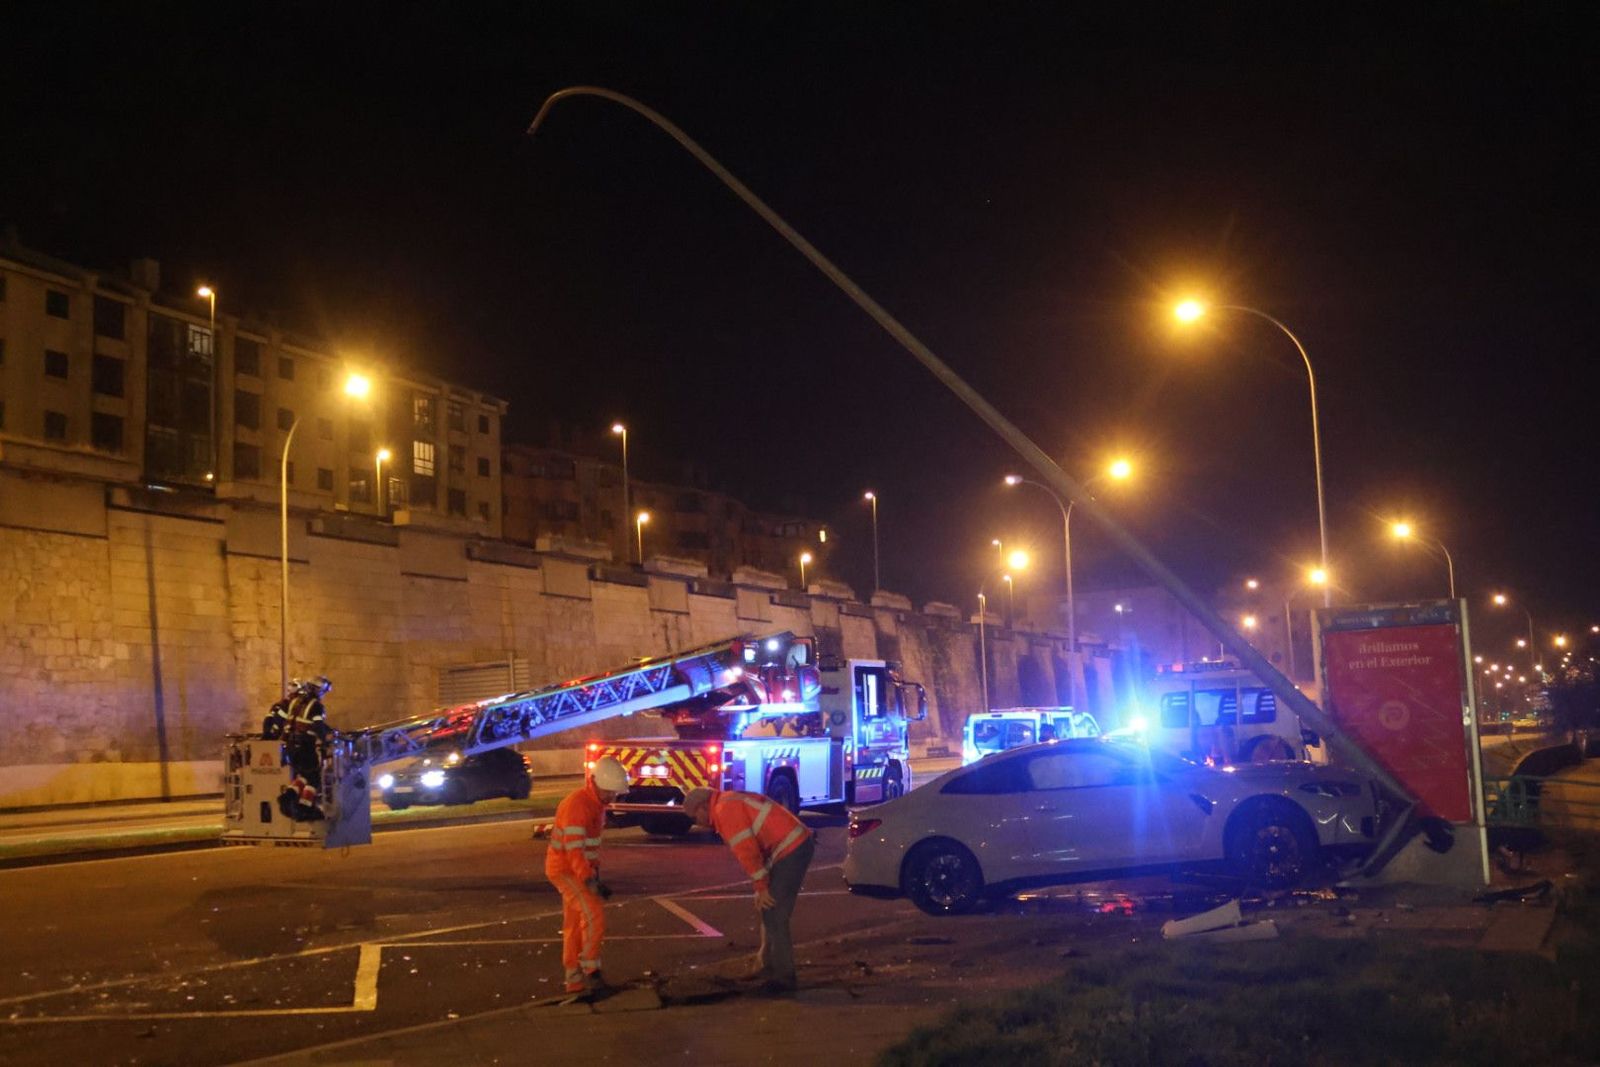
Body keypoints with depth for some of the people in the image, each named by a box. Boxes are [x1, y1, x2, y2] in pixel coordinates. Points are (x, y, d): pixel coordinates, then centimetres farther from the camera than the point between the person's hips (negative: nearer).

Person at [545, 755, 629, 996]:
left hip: (580, 869, 9)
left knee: (575, 924, 12)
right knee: (594, 913, -20)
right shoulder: (577, 804, -23)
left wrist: (595, 873, 15)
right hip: (565, 869, -9)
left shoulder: (597, 803, 8)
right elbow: (573, 849, -28)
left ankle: (575, 979, 18)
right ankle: (591, 972, -14)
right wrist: (590, 881, -30)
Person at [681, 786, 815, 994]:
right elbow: (753, 846, 23)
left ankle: (783, 977, 1)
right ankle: (767, 966, 29)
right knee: (771, 911, 19)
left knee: (774, 915, -5)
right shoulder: (732, 803, 22)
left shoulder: (724, 810, -10)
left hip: (791, 849, -10)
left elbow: (746, 851, -16)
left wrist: (761, 887, -11)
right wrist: (763, 887, 20)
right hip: (798, 844, 10)